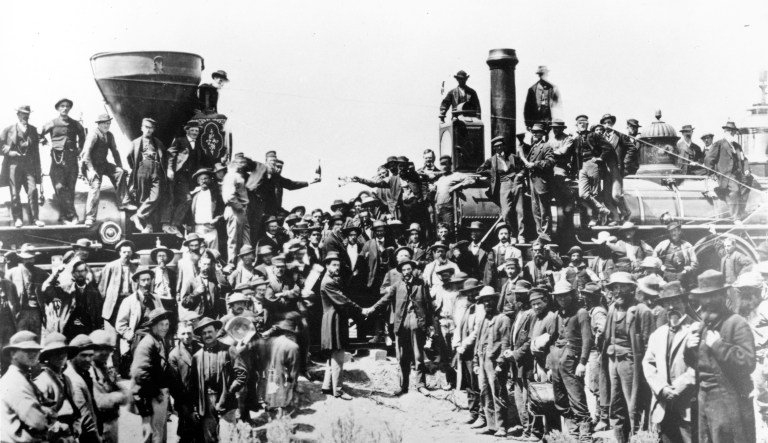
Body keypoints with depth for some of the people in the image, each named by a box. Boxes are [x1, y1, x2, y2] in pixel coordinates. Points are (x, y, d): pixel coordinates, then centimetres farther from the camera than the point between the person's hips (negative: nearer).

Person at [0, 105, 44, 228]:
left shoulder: (33, 130, 12)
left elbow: (36, 150, 14)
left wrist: (38, 170, 12)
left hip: (29, 165, 2)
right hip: (13, 164, -2)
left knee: (32, 191, -7)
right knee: (15, 193, 1)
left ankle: (34, 218, -1)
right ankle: (17, 219, 9)